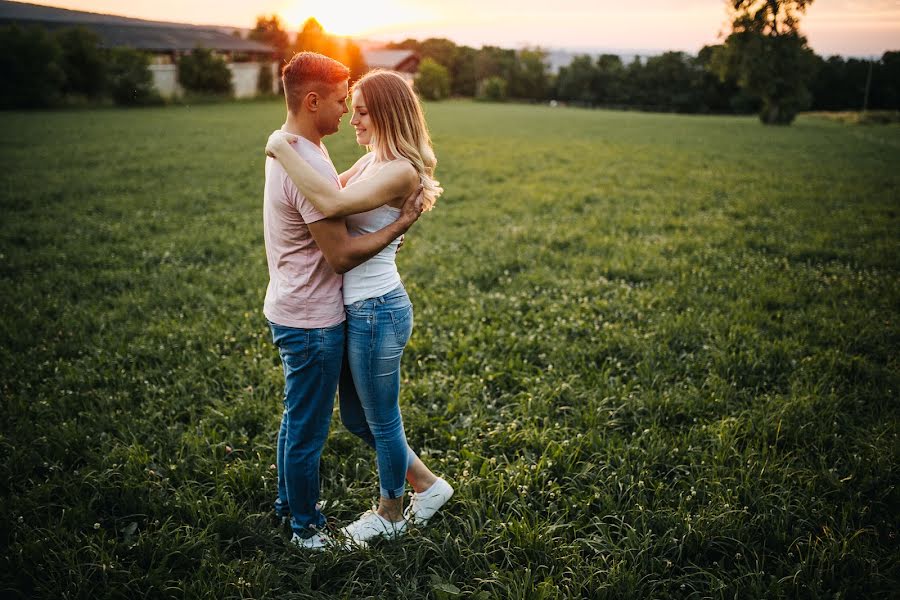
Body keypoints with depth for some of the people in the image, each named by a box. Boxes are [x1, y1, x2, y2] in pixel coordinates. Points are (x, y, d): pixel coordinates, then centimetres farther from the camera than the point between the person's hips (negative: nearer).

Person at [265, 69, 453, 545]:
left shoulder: (399, 170, -20)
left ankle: (390, 514, 36)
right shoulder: (372, 161, 9)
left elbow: (332, 203, -34)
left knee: (381, 422, 11)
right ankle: (427, 483, 40)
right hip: (361, 309, 10)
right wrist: (291, 153, 5)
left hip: (377, 312, -10)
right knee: (356, 418, 22)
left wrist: (283, 149, -25)